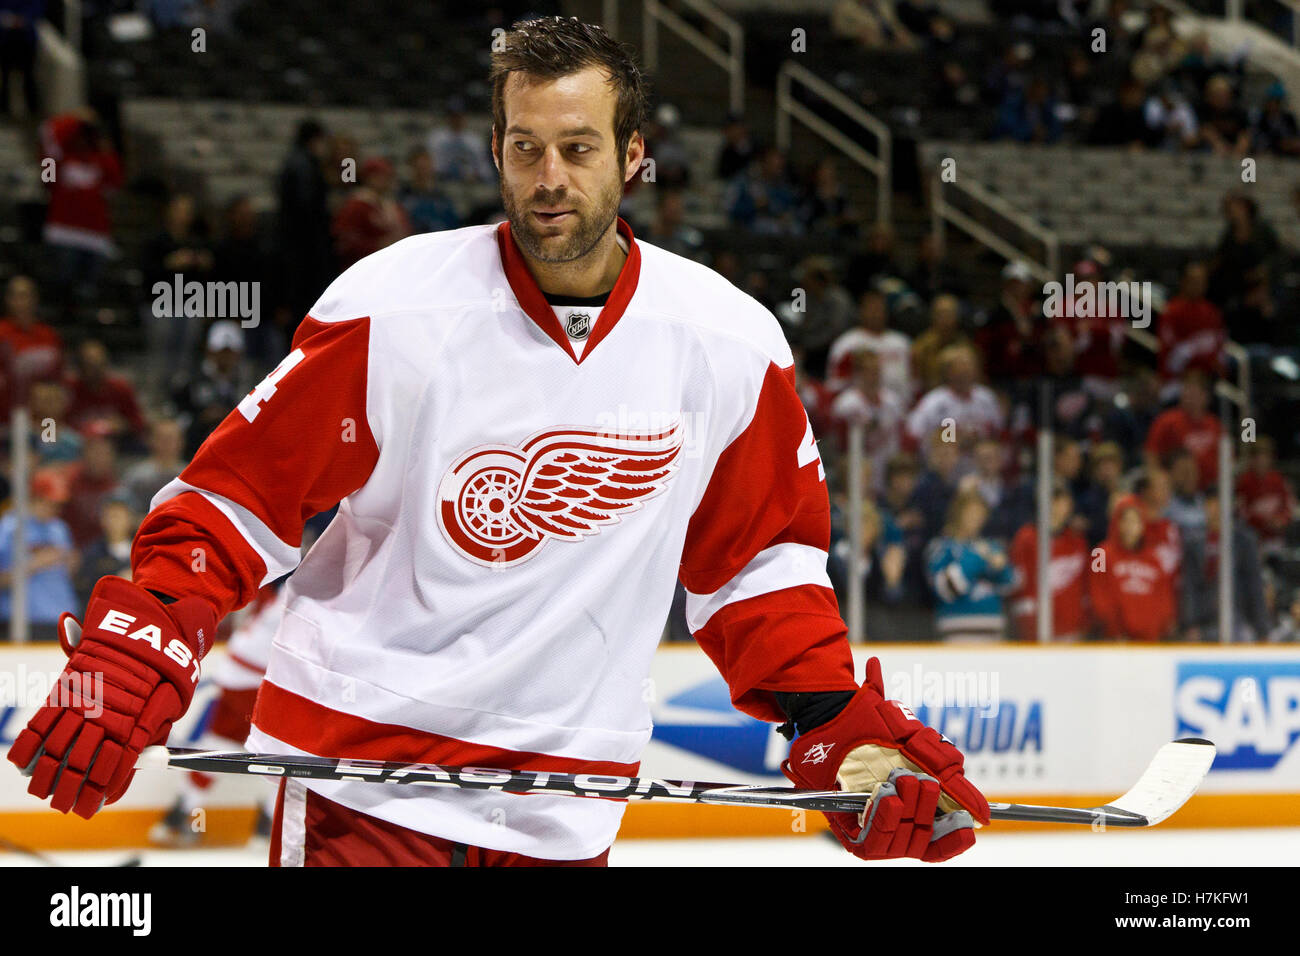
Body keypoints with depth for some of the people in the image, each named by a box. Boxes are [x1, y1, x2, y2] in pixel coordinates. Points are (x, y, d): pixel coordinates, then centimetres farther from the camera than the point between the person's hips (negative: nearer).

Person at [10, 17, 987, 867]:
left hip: (562, 812, 3)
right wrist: (133, 664, -15)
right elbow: (238, 494, -4)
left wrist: (838, 724, 3)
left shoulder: (731, 346, 0)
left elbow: (758, 555, 12)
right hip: (361, 767, -3)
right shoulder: (392, 310, -9)